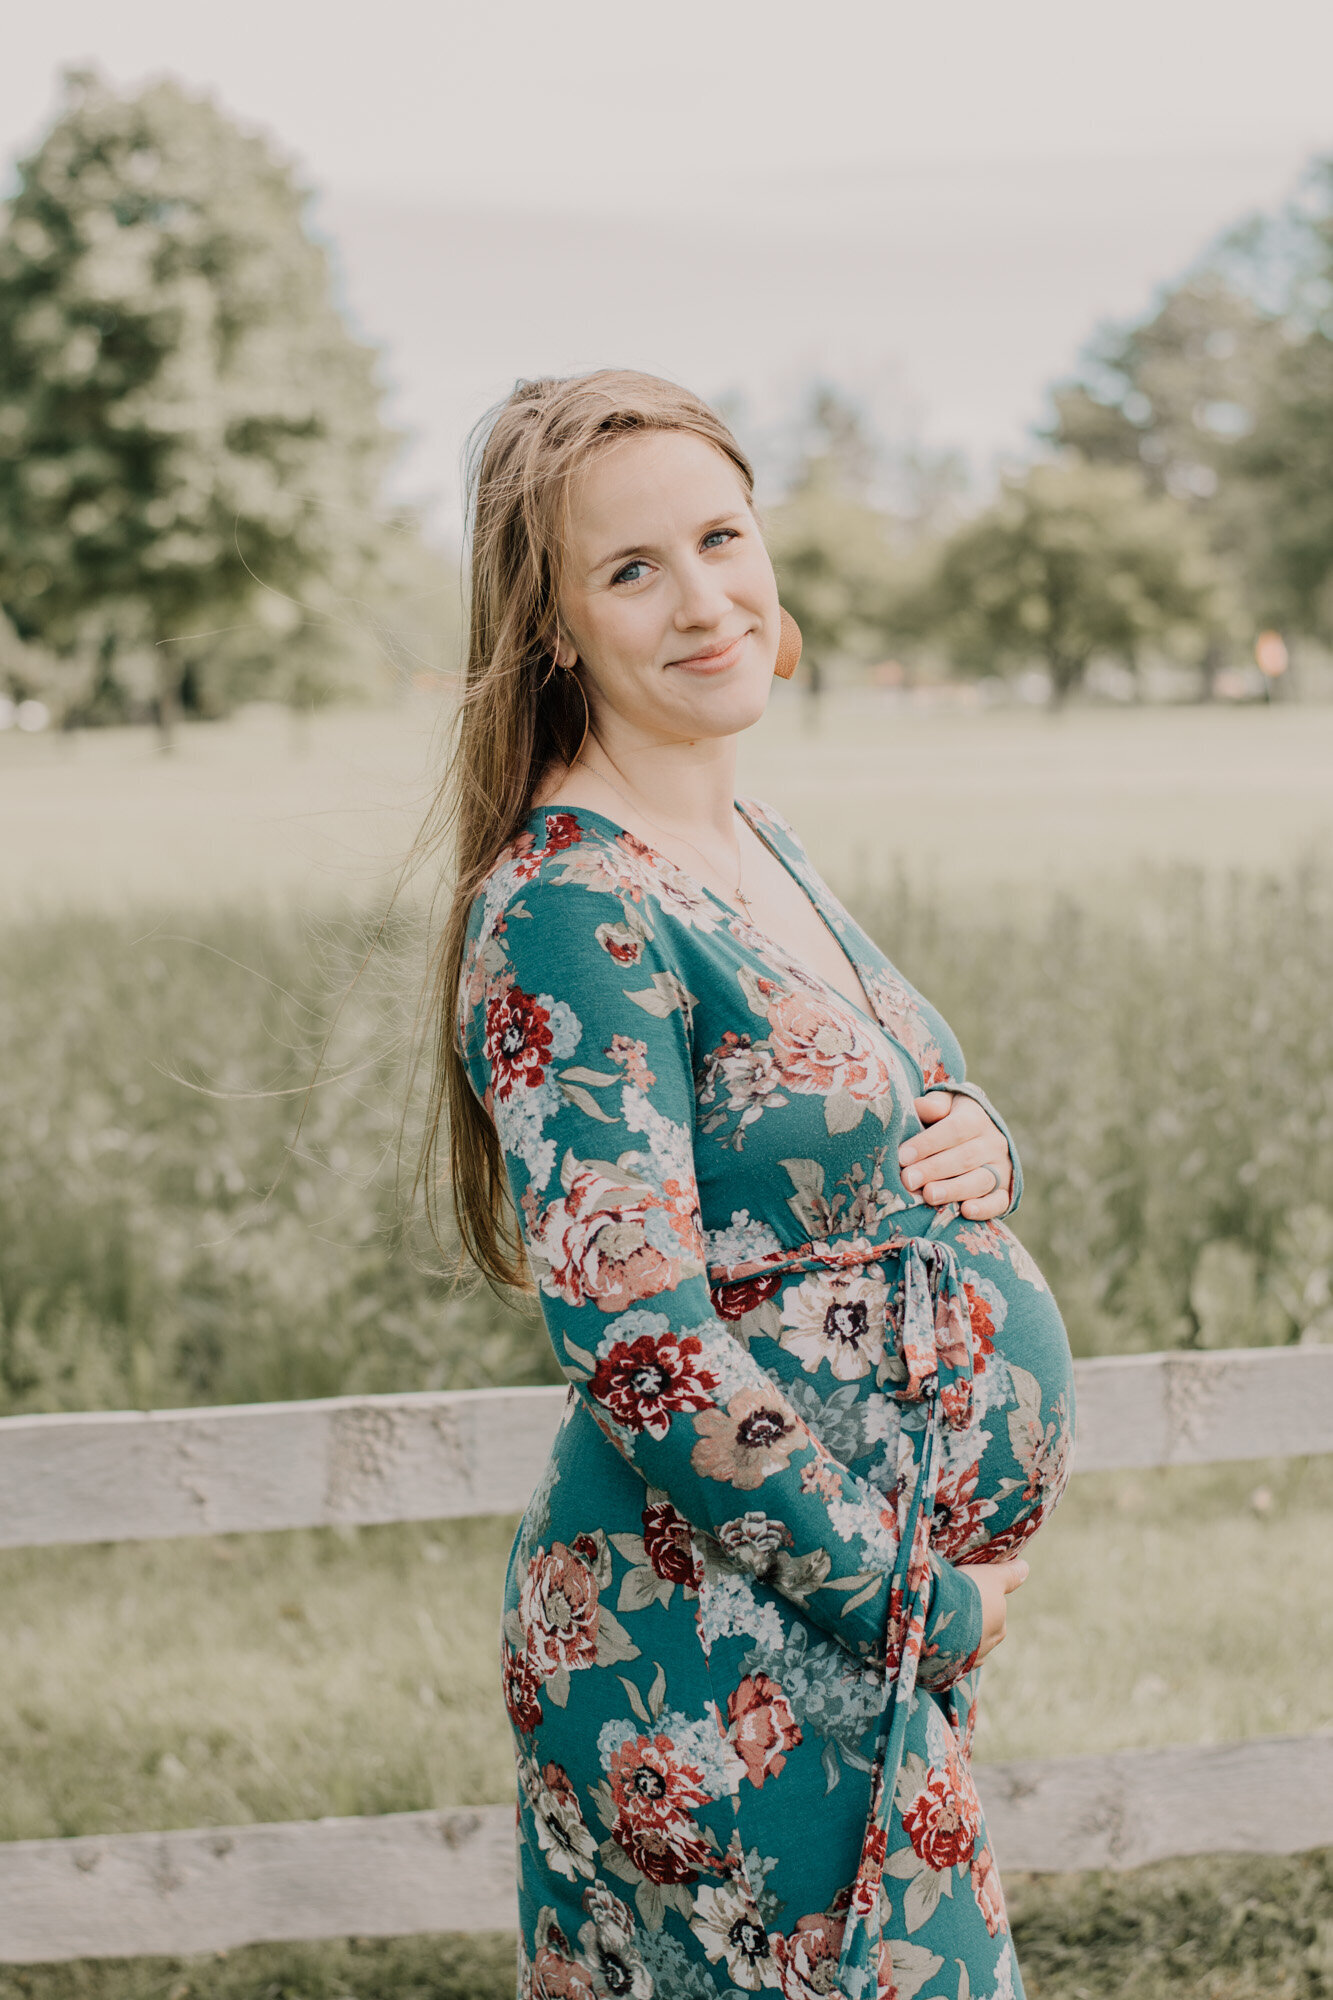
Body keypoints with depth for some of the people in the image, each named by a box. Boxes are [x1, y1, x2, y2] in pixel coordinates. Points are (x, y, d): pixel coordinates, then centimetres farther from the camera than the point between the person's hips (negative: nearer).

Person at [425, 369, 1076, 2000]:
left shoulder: (756, 844, 8)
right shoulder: (566, 916, -19)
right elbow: (638, 1347, -23)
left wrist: (974, 1147, -5)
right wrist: (926, 1594, -16)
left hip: (890, 1597, 9)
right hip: (726, 1647, -9)